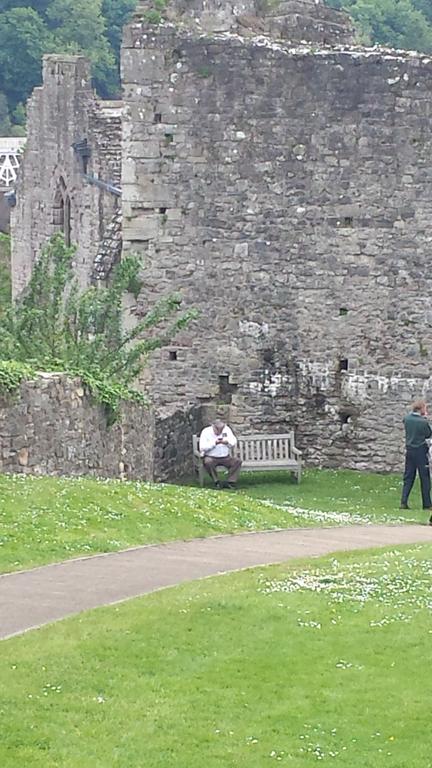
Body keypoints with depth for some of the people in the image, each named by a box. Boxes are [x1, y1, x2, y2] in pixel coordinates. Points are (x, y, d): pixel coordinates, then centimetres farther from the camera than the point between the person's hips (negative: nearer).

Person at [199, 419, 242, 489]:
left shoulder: (227, 430, 5)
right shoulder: (206, 432, -7)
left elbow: (234, 443, 4)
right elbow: (202, 447, -16)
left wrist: (227, 442, -17)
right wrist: (214, 443, -24)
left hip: (225, 457, 4)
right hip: (211, 457, -4)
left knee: (237, 461, -19)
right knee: (208, 462, -37)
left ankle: (231, 482, -19)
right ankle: (216, 482, -23)